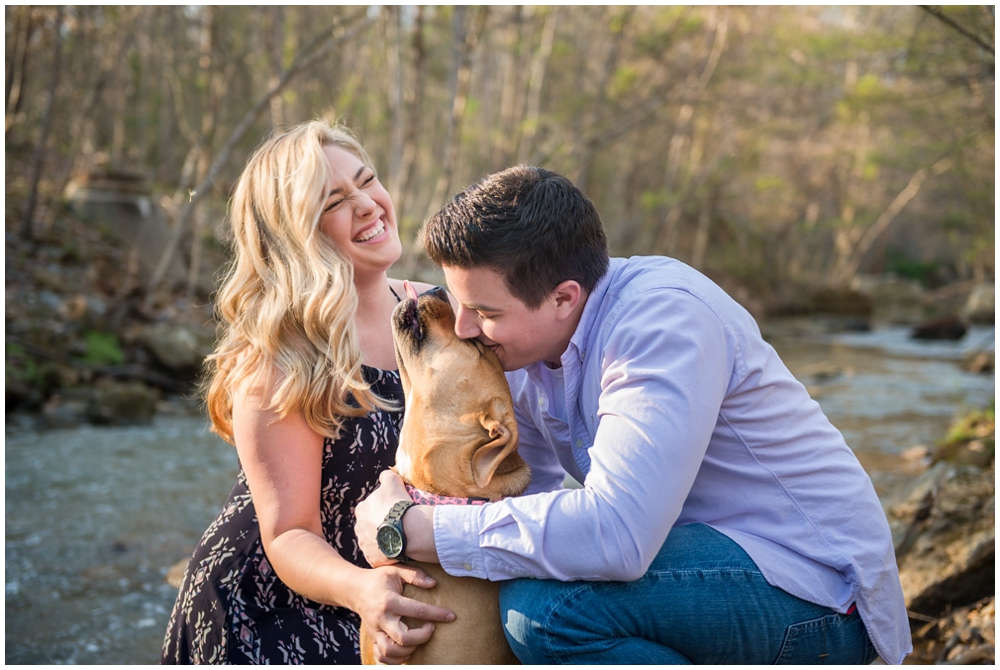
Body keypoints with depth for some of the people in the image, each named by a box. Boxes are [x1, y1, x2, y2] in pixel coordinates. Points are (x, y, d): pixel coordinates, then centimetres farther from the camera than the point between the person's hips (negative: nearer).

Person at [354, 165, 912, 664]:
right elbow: (528, 494, 12)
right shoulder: (523, 342, 2)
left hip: (814, 592, -9)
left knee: (545, 605, -29)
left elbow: (616, 532, -36)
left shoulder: (664, 316, -25)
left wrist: (412, 530, -27)